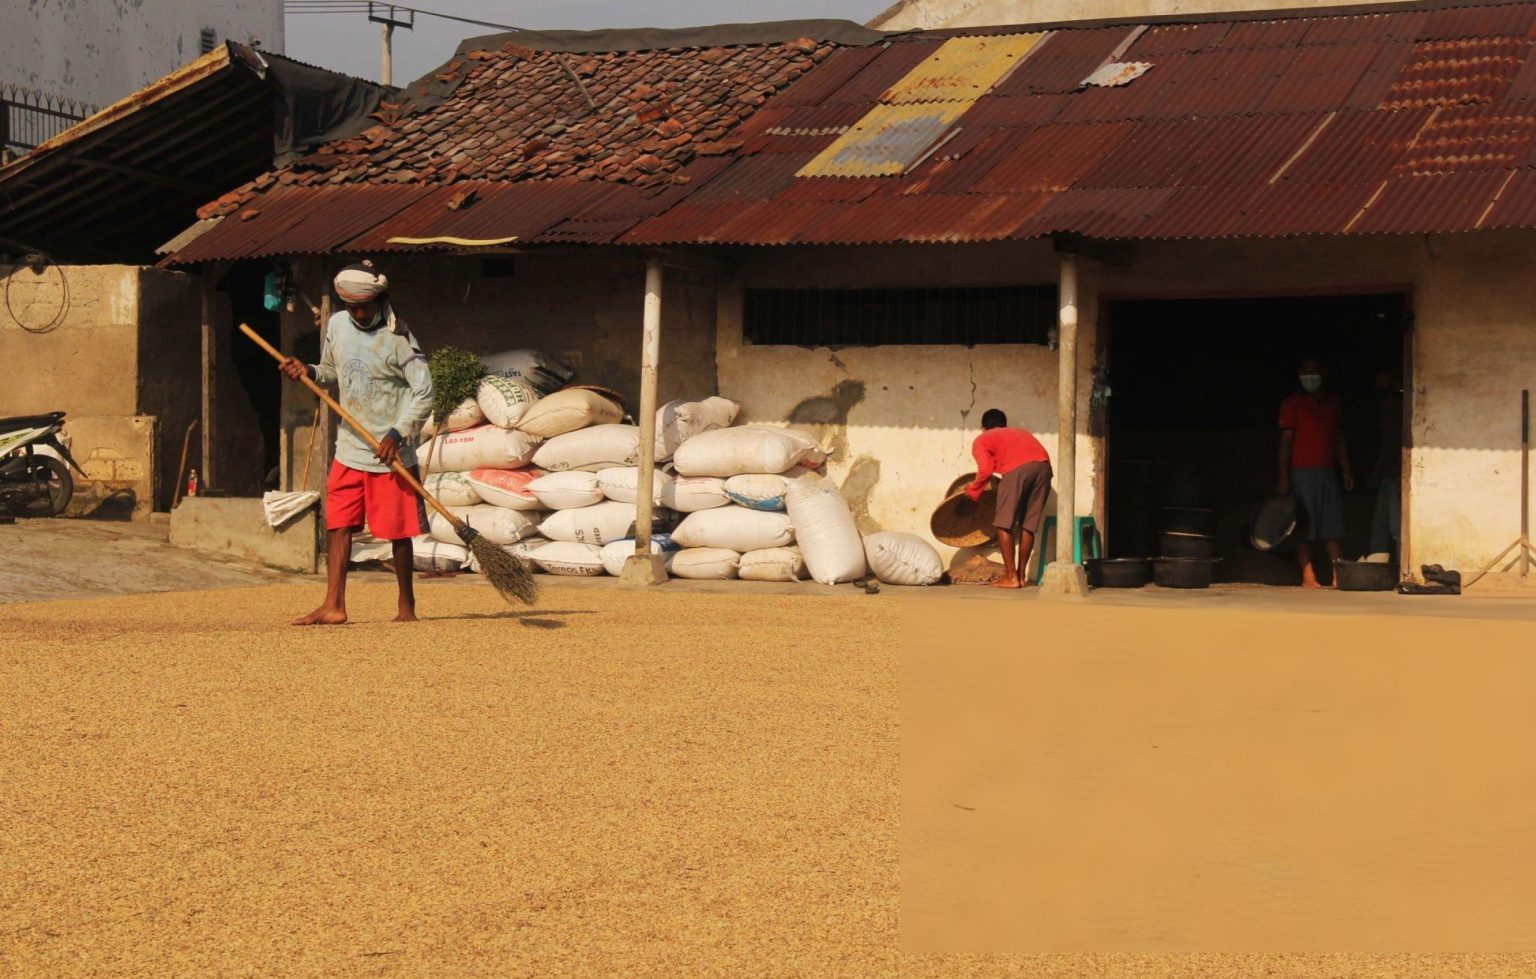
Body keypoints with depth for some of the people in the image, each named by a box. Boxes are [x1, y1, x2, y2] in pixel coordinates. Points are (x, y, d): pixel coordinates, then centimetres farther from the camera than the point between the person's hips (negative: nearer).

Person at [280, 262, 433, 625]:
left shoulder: (396, 338, -13)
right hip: (349, 448, 6)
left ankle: (407, 606, 13)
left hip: (390, 453, -6)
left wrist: (398, 433, -24)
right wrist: (308, 371, 1)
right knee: (339, 525, 0)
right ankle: (334, 605, 0)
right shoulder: (337, 325, 6)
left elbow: (424, 393, -14)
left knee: (398, 532, 1)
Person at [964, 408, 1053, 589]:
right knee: (1029, 524, 14)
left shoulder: (981, 440, 23)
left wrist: (973, 491, 21)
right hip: (1043, 466, 5)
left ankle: (1011, 576, 1)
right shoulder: (1019, 432, 39)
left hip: (1018, 468, -5)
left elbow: (986, 469, 6)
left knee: (1004, 523, 5)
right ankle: (1021, 574, 16)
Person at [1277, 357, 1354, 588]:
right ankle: (1308, 576, -3)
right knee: (1304, 527, -4)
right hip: (1302, 472, -4)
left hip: (1328, 472, 4)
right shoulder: (1292, 404, 2)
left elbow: (1340, 439, 17)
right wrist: (1283, 475, -11)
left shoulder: (1333, 402, 15)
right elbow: (1286, 441, -3)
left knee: (1334, 525, -1)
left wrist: (1346, 471, 11)